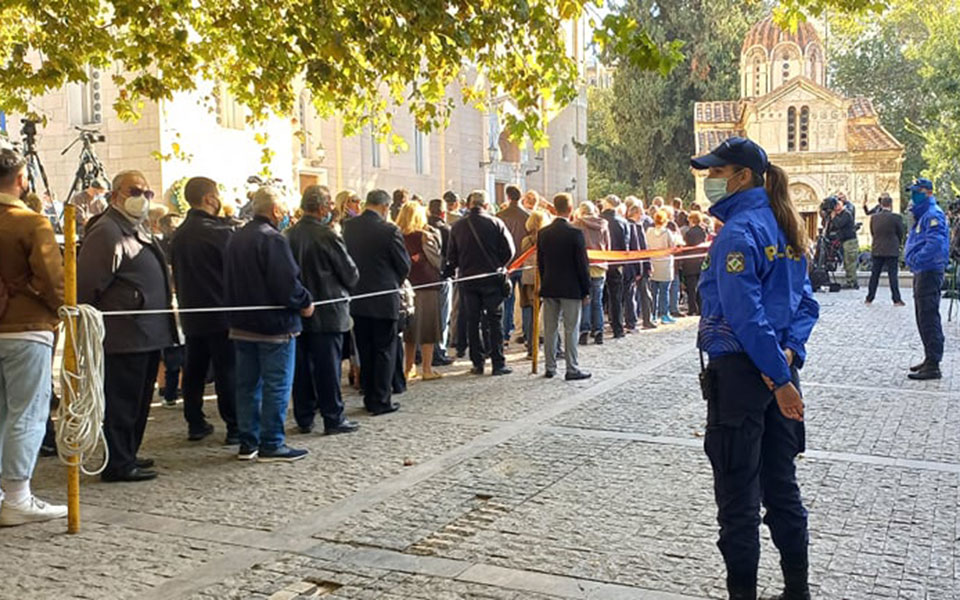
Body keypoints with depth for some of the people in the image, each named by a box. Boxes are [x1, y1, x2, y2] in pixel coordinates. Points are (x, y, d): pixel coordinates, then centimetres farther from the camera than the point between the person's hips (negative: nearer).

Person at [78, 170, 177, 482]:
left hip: (147, 335, 10)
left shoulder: (138, 230, 18)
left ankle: (127, 454, 28)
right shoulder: (106, 232, -14)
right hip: (124, 337, -10)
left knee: (139, 400, 17)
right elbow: (87, 284, -18)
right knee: (121, 402, -2)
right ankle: (119, 464, 6)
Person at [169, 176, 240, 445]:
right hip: (221, 312, -7)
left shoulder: (178, 235, 7)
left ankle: (195, 424, 19)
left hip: (191, 314, 7)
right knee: (228, 371, -2)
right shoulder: (220, 232, -15)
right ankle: (235, 428, 2)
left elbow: (177, 274, 14)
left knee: (194, 370, 13)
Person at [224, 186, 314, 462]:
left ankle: (248, 443, 19)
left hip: (242, 325, 8)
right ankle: (272, 444, 4)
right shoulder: (272, 239, -17)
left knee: (247, 384, 13)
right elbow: (287, 284, -22)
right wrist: (306, 302, -6)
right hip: (274, 325, -8)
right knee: (276, 385, 0)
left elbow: (230, 282, 16)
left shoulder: (236, 238, 10)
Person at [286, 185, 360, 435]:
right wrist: (345, 286, 11)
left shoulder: (289, 234, 2)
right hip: (328, 310, -6)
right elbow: (351, 274, -9)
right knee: (328, 365, 1)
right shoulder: (328, 236, -16)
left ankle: (304, 418, 18)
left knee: (302, 365, 11)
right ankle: (333, 419, 8)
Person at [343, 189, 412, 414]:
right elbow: (405, 265, -8)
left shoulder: (348, 227, -1)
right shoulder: (389, 230, -15)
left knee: (365, 351, 14)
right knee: (385, 351, 6)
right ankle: (380, 401, 9)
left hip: (357, 298, 5)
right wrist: (397, 282, 11)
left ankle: (369, 398, 22)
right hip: (384, 299, -5)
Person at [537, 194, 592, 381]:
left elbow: (540, 262, 9)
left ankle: (550, 367, 15)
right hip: (571, 288, -5)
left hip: (548, 288, 5)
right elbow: (582, 263, -11)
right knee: (571, 330, 1)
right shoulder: (575, 233, -13)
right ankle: (572, 369, 3)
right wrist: (586, 289, -2)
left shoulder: (543, 233, 3)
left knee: (550, 329, 9)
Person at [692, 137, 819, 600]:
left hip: (740, 371, -9)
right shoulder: (784, 226, 11)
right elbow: (805, 302, 11)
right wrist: (791, 352, -2)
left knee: (737, 491, 2)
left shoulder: (738, 231, -15)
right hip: (778, 368, 9)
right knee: (780, 483, 17)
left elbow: (746, 314, -21)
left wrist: (779, 376, -18)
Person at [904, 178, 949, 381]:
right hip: (922, 273, 11)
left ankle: (933, 366, -9)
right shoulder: (922, 215, 19)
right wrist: (914, 260, 14)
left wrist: (917, 260, -25)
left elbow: (935, 244, -27)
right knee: (924, 319, 16)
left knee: (929, 320, -10)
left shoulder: (933, 215, -14)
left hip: (929, 273, -11)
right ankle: (930, 360, 25)